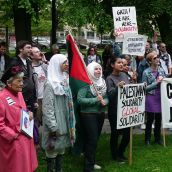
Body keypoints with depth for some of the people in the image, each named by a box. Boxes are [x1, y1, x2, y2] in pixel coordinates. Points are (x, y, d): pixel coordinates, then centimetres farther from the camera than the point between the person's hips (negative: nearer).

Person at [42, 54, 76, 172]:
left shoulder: (64, 81, 10)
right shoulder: (50, 84, -14)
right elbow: (47, 108, -18)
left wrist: (71, 123, 14)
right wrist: (53, 127, -20)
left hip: (65, 123, 8)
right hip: (55, 125, -8)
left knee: (61, 150, 14)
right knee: (53, 151, 1)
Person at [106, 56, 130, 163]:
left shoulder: (124, 75, 6)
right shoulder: (110, 79, -10)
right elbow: (110, 95, -17)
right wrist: (117, 87, -32)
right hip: (114, 110, -5)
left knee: (127, 133, 10)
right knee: (115, 133, 8)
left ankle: (120, 153, 32)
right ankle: (115, 155, 27)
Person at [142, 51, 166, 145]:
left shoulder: (161, 70, 5)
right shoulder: (146, 72, -8)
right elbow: (145, 88, -10)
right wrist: (157, 82, -15)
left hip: (160, 97, 4)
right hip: (151, 98, -4)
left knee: (159, 119, 11)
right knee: (150, 119, 3)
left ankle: (157, 138, 27)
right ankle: (147, 139, 19)